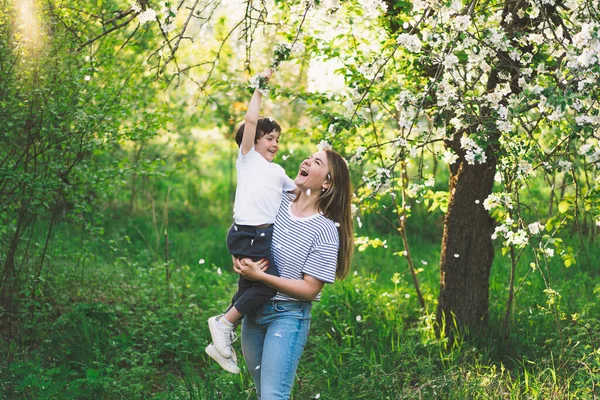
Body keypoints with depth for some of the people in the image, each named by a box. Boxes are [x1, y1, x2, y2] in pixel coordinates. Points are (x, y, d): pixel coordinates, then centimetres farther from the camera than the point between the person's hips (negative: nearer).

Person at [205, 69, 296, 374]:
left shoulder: (278, 172, 26)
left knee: (248, 290, 7)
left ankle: (221, 344, 15)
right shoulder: (248, 158, 7)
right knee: (270, 282, -21)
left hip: (269, 235, 7)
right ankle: (223, 323, -8)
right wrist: (260, 86, 4)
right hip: (247, 234, -7)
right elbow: (250, 120, -4)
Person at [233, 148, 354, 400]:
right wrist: (239, 260, -6)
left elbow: (309, 290, -17)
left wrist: (260, 276, -21)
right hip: (253, 310, 6)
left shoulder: (325, 231, -16)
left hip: (288, 316, -6)